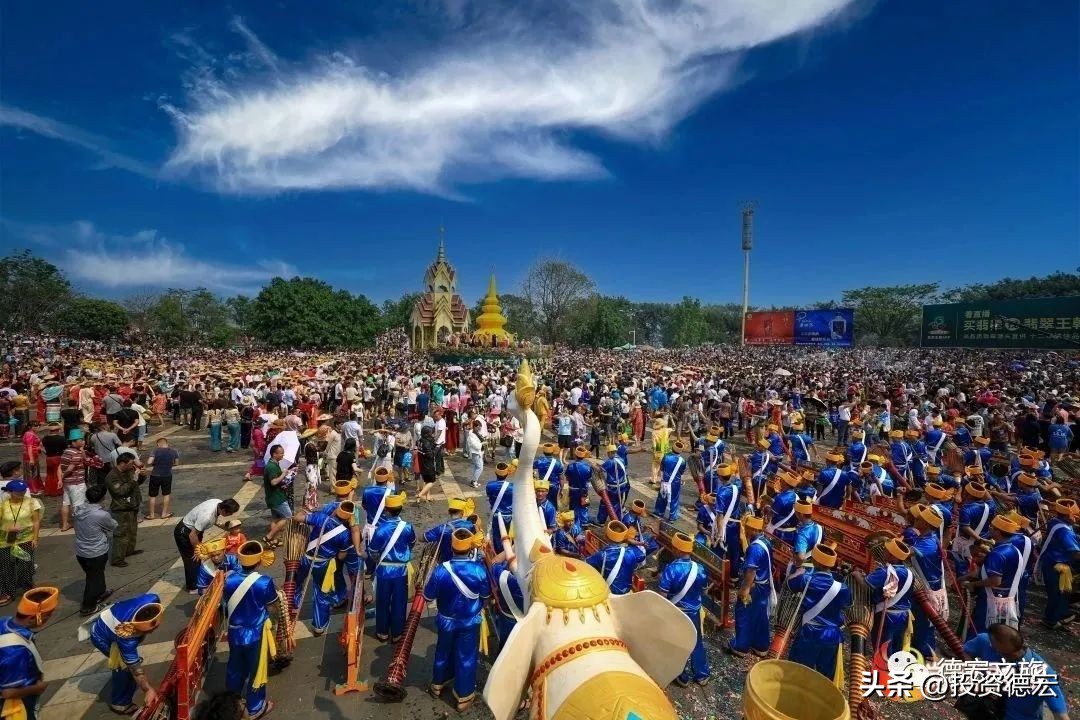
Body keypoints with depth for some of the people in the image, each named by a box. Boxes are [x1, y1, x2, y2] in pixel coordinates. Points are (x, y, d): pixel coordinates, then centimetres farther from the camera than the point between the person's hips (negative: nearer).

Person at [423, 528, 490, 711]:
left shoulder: (441, 569, -25)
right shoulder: (479, 569, -25)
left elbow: (428, 596, -11)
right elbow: (486, 594, -8)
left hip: (446, 620, 2)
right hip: (470, 622, -1)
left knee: (443, 651, 26)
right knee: (466, 657, 17)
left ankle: (438, 683, 47)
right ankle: (463, 696, 30)